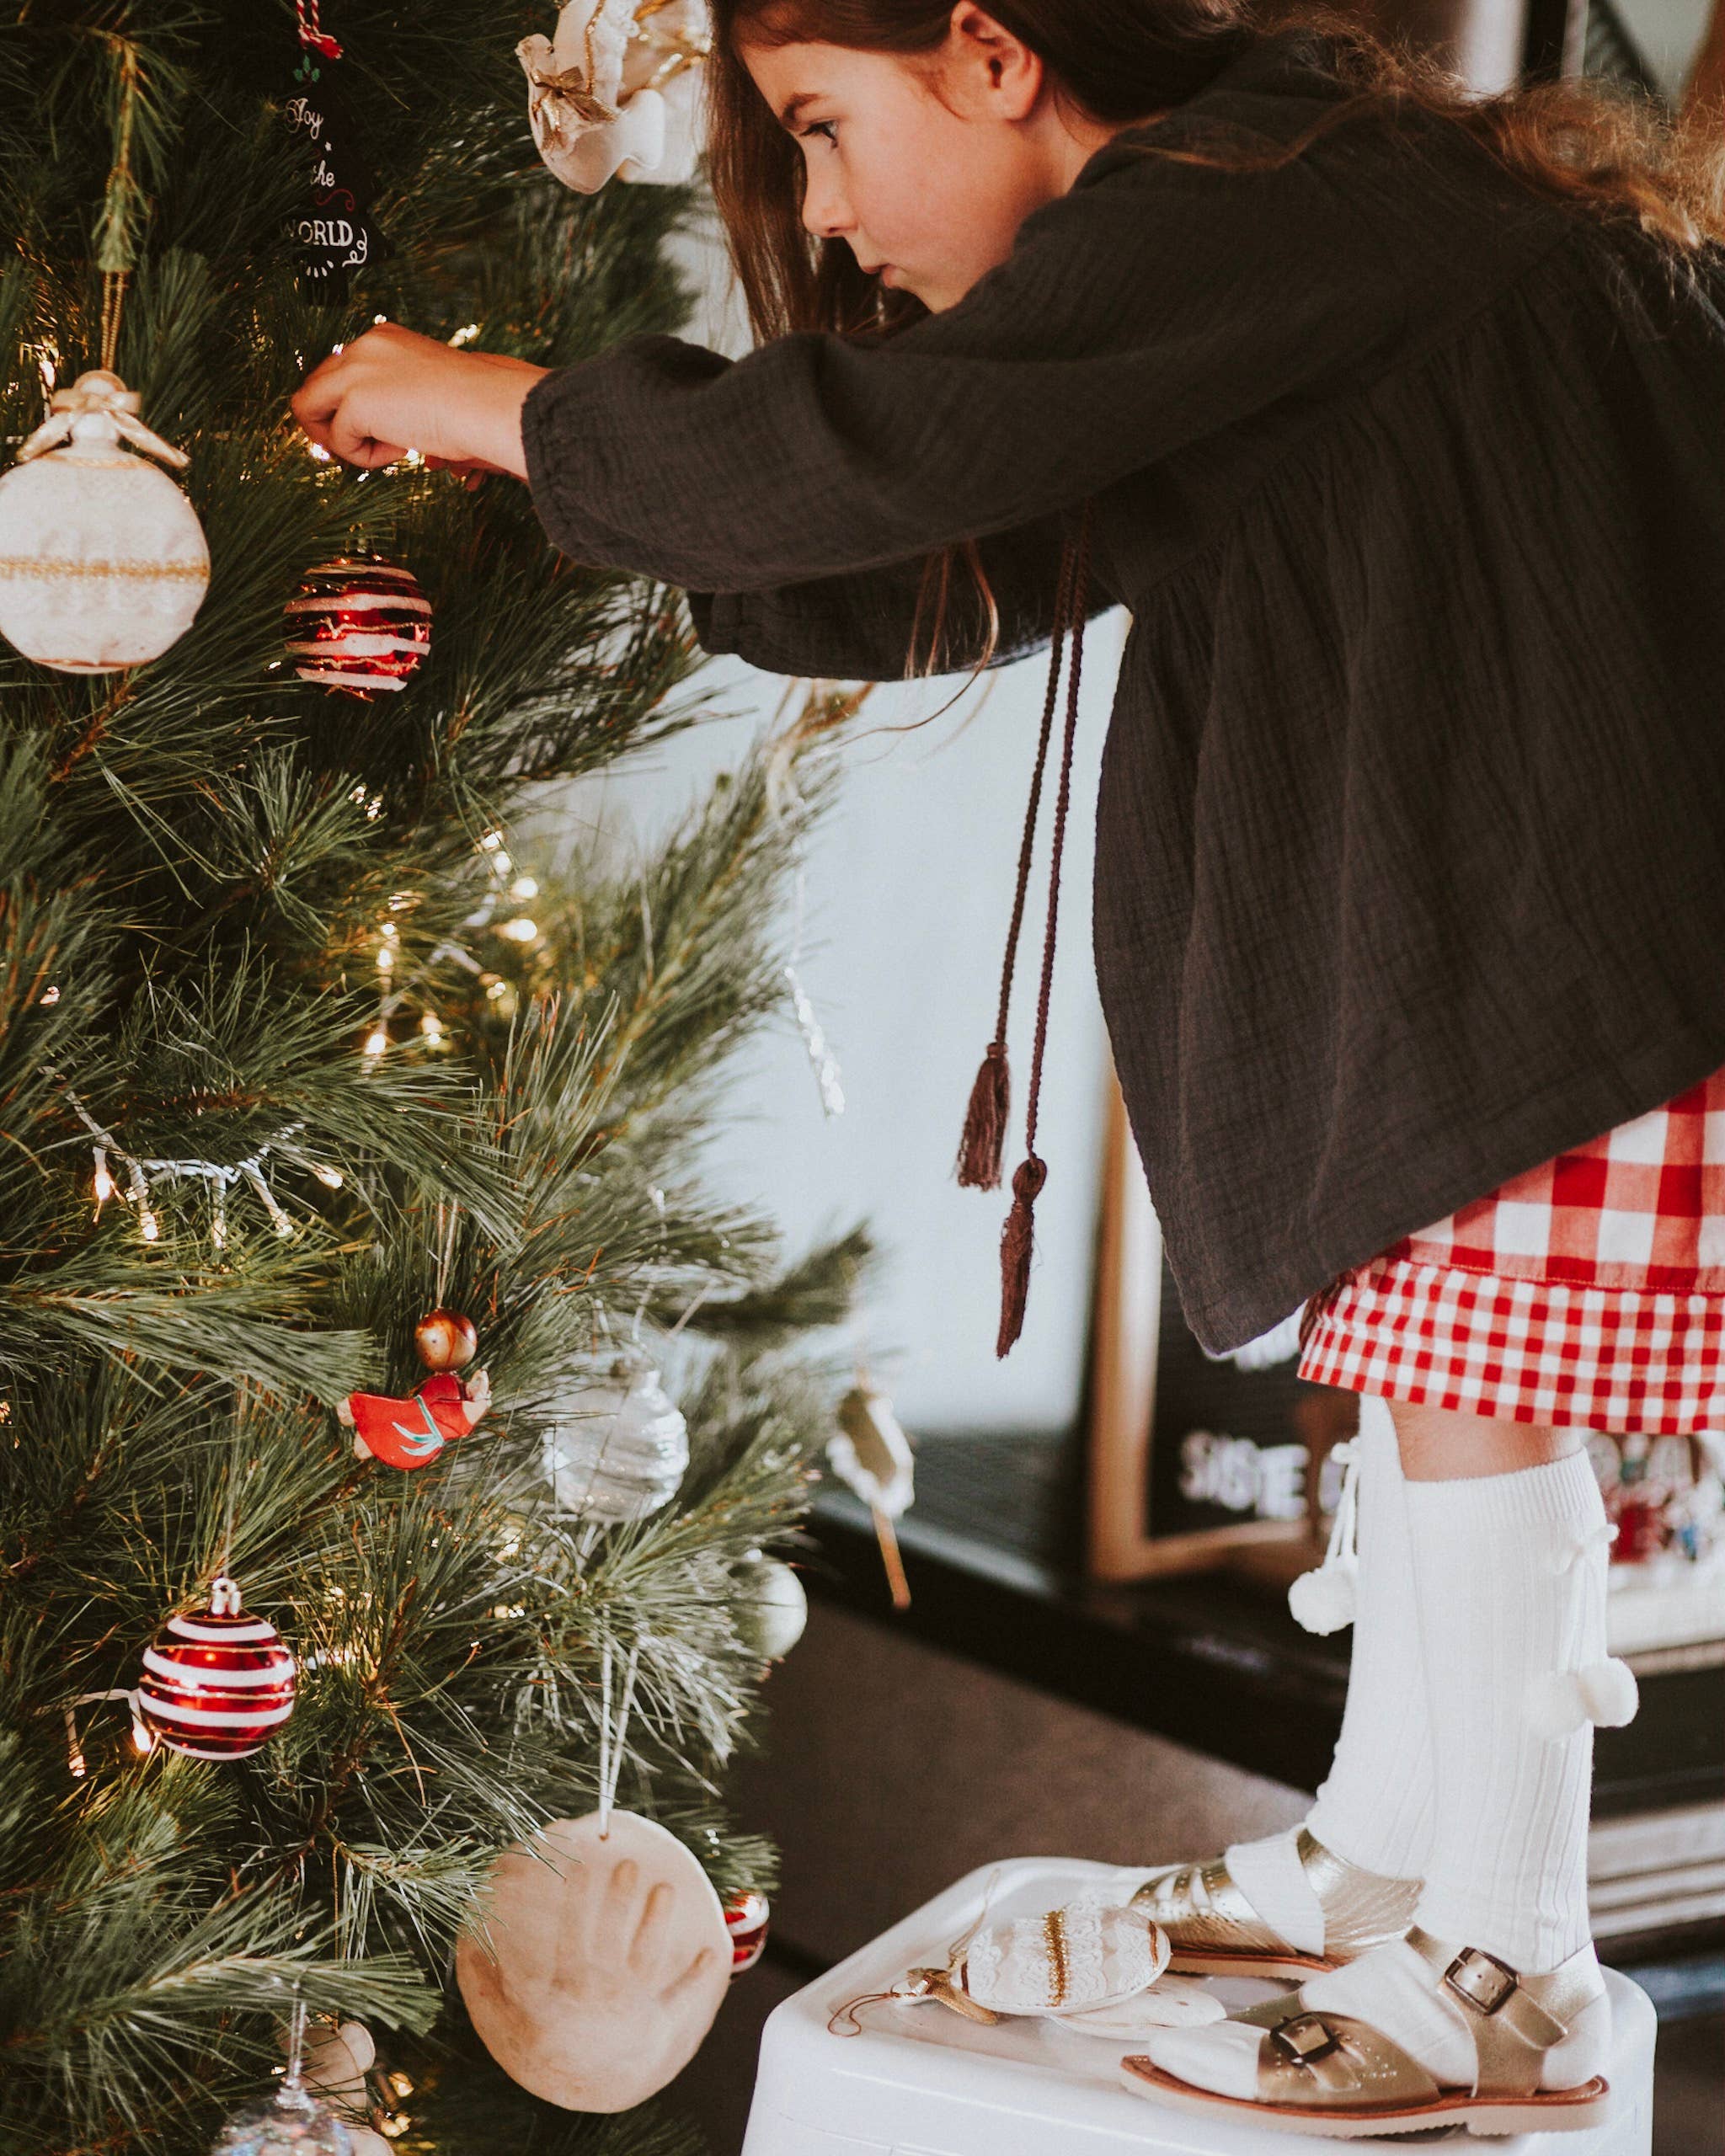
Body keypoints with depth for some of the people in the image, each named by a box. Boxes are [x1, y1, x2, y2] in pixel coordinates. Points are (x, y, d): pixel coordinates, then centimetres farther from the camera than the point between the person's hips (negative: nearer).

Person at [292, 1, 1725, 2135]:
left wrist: (515, 413, -13)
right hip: (1446, 880, 10)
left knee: (1467, 1379, -7)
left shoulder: (1259, 199, -17)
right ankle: (1382, 1857, 29)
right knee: (1412, 1344, 15)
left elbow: (875, 450, -27)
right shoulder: (1237, 216, 16)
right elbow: (919, 577, 19)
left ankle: (1503, 1984, 5)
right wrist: (605, 470, 10)